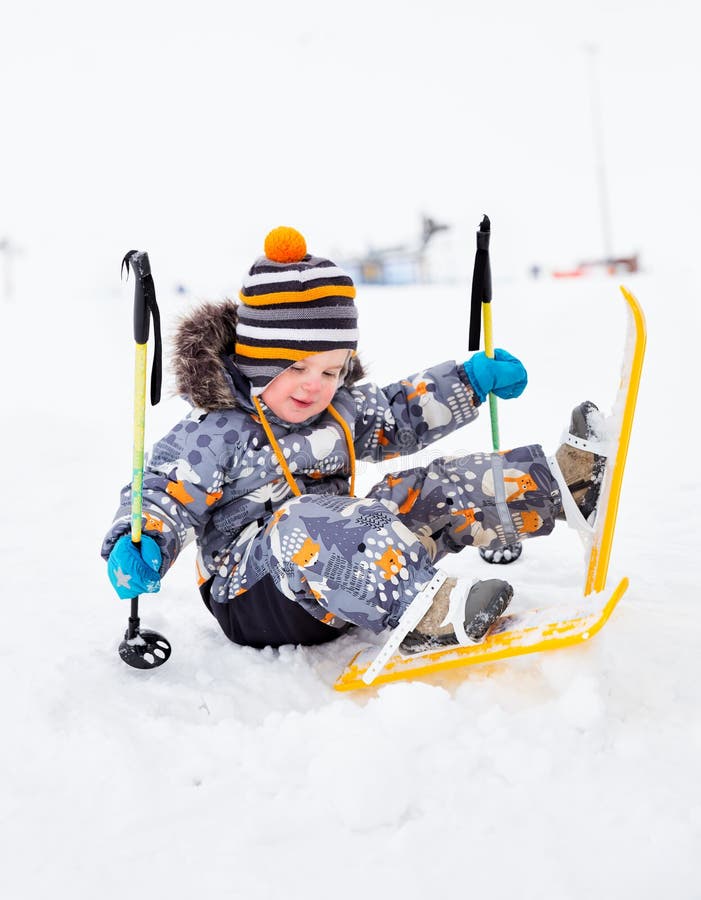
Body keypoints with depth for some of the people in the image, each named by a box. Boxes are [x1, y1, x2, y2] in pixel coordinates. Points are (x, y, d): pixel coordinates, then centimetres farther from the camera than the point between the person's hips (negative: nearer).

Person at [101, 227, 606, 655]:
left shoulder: (340, 410, 10)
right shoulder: (216, 434, -13)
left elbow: (399, 415, 25)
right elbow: (166, 494, -14)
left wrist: (471, 381, 20)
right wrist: (136, 546, -35)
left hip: (336, 582, 7)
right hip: (252, 595, -7)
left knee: (433, 492, -6)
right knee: (303, 524, -40)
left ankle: (561, 484, -8)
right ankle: (421, 614, -57)